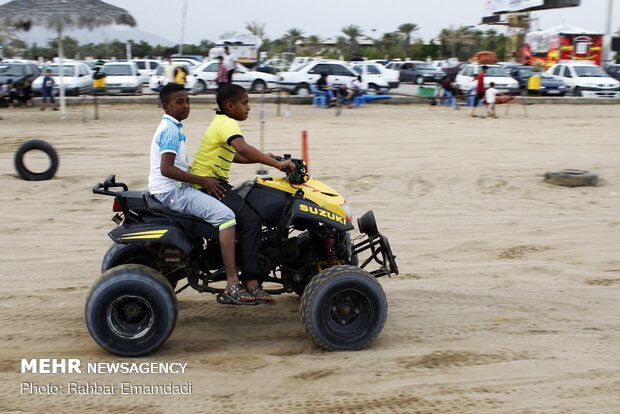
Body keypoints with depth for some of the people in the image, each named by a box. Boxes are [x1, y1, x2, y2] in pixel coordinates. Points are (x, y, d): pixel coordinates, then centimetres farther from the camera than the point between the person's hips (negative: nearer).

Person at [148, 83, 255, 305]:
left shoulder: (172, 128, 18)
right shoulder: (170, 130, -14)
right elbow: (167, 169, -24)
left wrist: (205, 178, 19)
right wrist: (202, 181, -20)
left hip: (176, 189, 11)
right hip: (171, 191, -11)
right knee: (225, 215, -23)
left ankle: (228, 261, 18)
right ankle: (232, 286, -28)